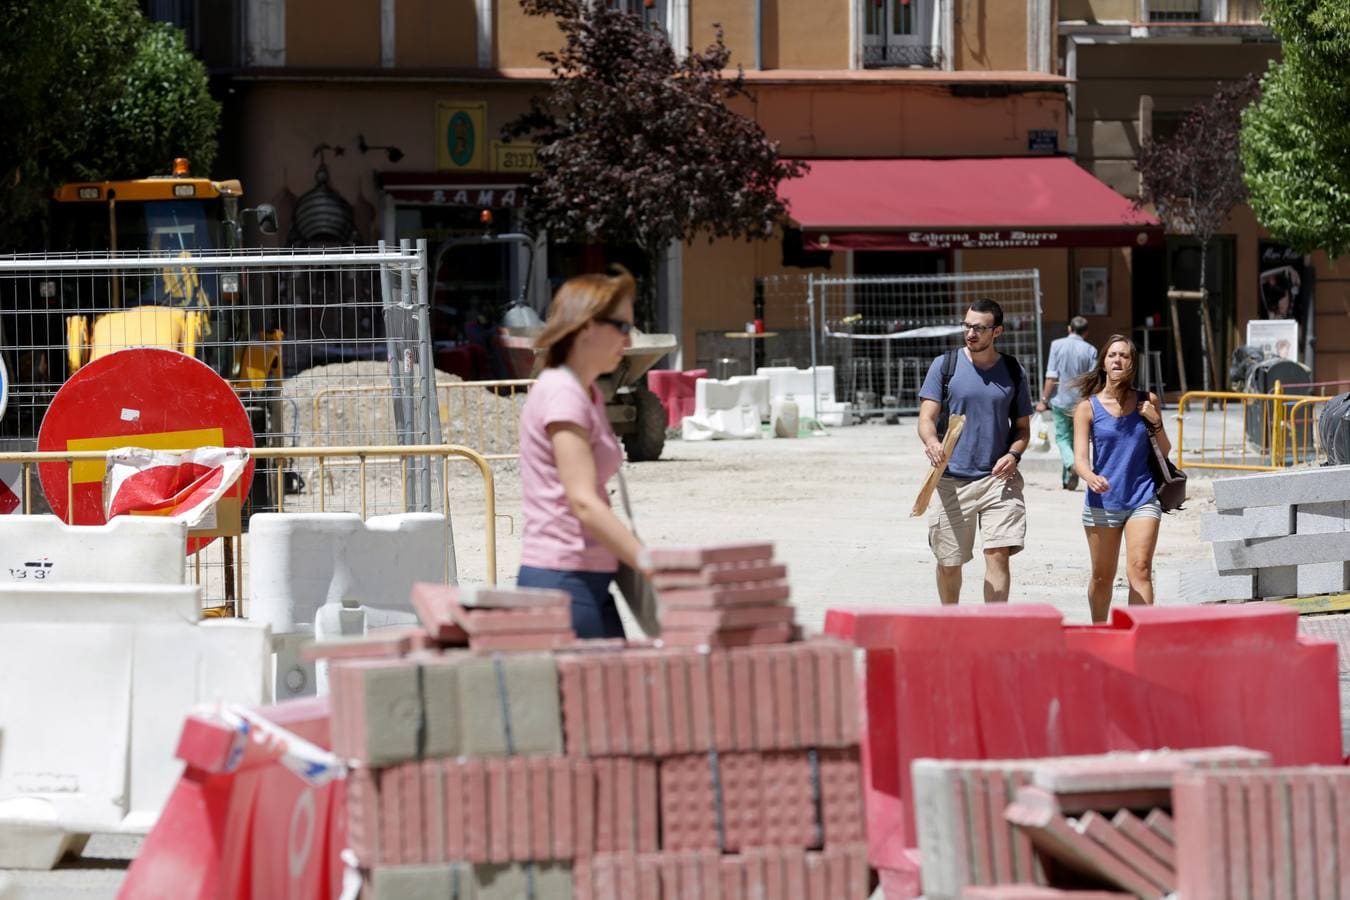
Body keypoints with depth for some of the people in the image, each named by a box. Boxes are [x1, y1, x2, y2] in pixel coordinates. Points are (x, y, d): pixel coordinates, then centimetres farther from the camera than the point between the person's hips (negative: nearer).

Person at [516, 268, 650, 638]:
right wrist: (652, 565, -23)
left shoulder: (589, 395, 18)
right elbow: (583, 503, -20)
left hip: (591, 580, 10)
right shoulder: (561, 393, -12)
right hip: (562, 578, -10)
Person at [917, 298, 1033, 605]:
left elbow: (1022, 427, 14)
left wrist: (1013, 455, -8)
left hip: (998, 478, 0)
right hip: (952, 479, 0)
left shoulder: (1013, 372, 7)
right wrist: (931, 441, -26)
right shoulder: (945, 365, 3)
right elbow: (926, 418, -3)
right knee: (949, 563, 7)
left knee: (998, 554, -15)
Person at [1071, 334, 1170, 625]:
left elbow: (1164, 452, 14)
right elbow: (1080, 458, -7)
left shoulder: (1146, 402, 5)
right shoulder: (1088, 408, 0)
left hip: (1143, 499, 0)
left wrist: (1156, 423, -5)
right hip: (1101, 502, 0)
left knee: (1140, 569, -14)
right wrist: (1091, 478, -29)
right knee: (1102, 577, 9)